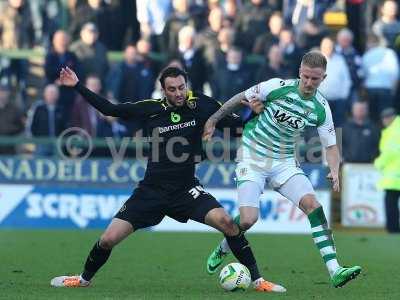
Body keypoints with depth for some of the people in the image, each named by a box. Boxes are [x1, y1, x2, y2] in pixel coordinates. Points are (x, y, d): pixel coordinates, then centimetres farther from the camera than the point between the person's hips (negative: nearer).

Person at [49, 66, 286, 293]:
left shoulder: (200, 105, -5)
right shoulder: (151, 109, -4)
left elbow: (236, 122, 1)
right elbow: (109, 109, 4)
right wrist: (77, 86, 1)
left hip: (186, 190, -1)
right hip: (151, 191, 1)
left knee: (226, 222, -25)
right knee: (108, 239, -3)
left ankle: (257, 279, -12)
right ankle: (85, 279, 27)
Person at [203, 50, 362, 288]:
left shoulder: (321, 108, -6)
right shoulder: (279, 87, -15)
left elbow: (331, 146, 2)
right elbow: (241, 98, -1)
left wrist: (335, 171, -17)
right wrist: (213, 120, 1)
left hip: (284, 162, 3)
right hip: (252, 159, -3)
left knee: (312, 204, -19)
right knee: (248, 219, -17)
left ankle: (335, 271, -24)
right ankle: (222, 250, 20)